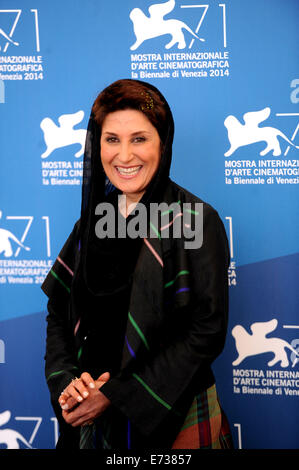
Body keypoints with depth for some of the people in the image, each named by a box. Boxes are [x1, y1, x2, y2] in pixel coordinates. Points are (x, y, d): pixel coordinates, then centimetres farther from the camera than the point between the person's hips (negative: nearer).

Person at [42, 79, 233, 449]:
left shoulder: (195, 220, -13)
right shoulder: (94, 219, 4)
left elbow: (207, 329, -17)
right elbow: (59, 309, 7)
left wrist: (118, 395, -17)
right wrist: (65, 380, -10)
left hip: (176, 418, -4)